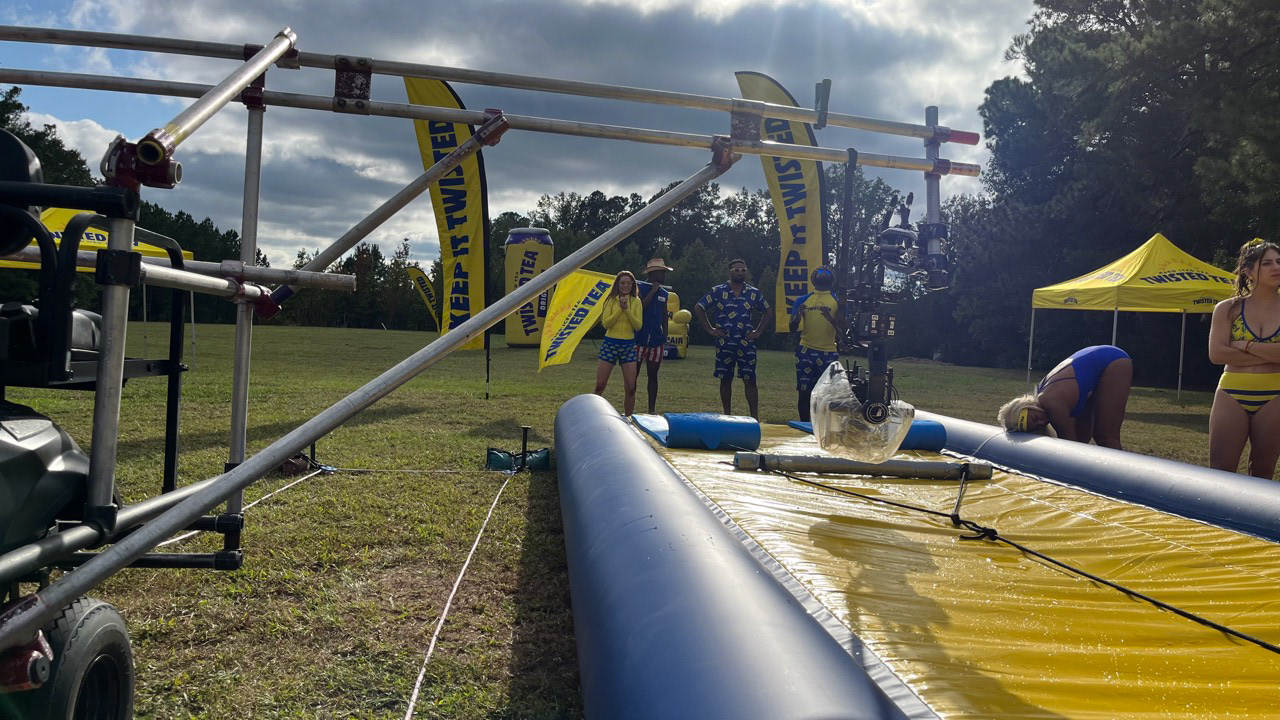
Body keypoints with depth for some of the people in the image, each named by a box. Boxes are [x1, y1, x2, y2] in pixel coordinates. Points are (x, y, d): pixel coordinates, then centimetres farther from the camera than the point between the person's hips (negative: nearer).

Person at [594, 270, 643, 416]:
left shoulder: (636, 302, 5)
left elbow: (638, 326, -4)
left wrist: (627, 309, -15)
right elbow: (605, 323, -7)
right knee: (599, 386, -2)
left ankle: (627, 418, 14)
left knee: (630, 388, -1)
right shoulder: (611, 300, 2)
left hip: (629, 345, 1)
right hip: (610, 343, -1)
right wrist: (620, 309, -15)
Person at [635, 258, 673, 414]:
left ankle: (651, 410, 14)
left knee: (653, 375, 8)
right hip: (639, 339, -5)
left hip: (656, 340, 5)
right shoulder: (640, 287, -4)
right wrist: (653, 290, -14)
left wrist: (665, 338, 14)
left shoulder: (663, 293, 13)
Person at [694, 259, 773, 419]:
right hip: (724, 344, 0)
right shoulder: (717, 291, 1)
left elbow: (767, 313, 18)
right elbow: (698, 309, 4)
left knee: (750, 380, -3)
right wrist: (710, 329, 0)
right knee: (725, 380, 7)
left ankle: (755, 417, -1)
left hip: (746, 344, 0)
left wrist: (758, 331, 6)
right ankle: (727, 415, 18)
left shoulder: (754, 293, 6)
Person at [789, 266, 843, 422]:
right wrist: (798, 316, -14)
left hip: (828, 353, -1)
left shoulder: (838, 301, 7)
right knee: (804, 391, 2)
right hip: (806, 351, 1)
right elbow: (792, 329, 7)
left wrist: (830, 317, -19)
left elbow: (842, 330, 0)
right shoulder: (802, 300, 9)